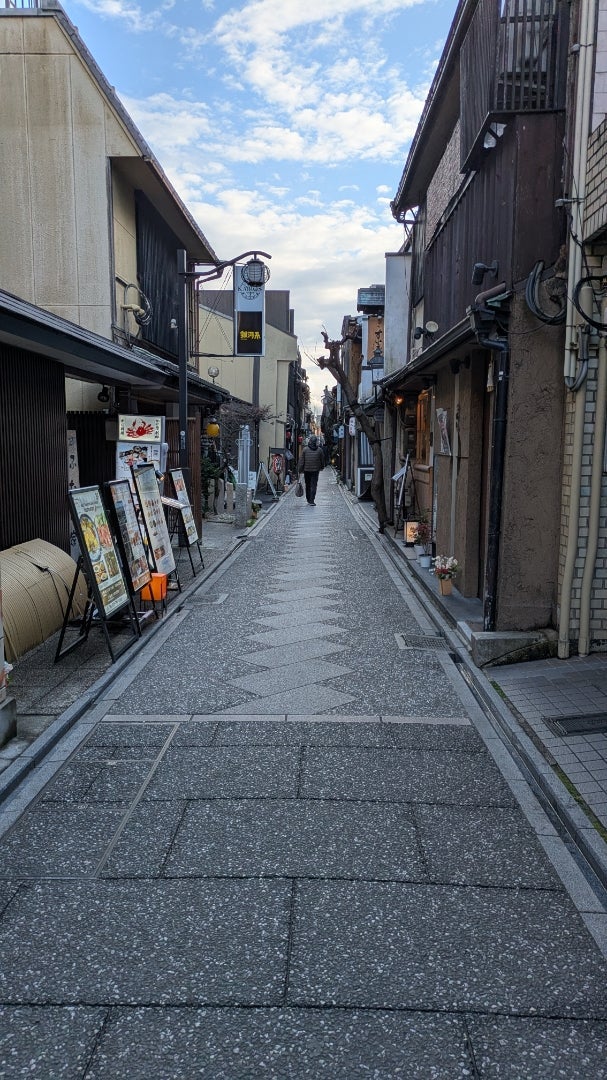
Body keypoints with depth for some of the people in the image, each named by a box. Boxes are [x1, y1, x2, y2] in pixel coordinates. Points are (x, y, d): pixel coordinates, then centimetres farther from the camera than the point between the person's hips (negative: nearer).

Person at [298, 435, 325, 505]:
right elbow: (322, 460, 8)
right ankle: (311, 501, -10)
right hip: (315, 470, -1)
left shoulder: (305, 449, -3)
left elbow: (301, 461, -2)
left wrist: (300, 470, 3)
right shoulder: (320, 450, -1)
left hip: (306, 470, 1)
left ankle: (308, 499, 24)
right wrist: (321, 467, 26)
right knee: (313, 485, -1)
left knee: (308, 485, 14)